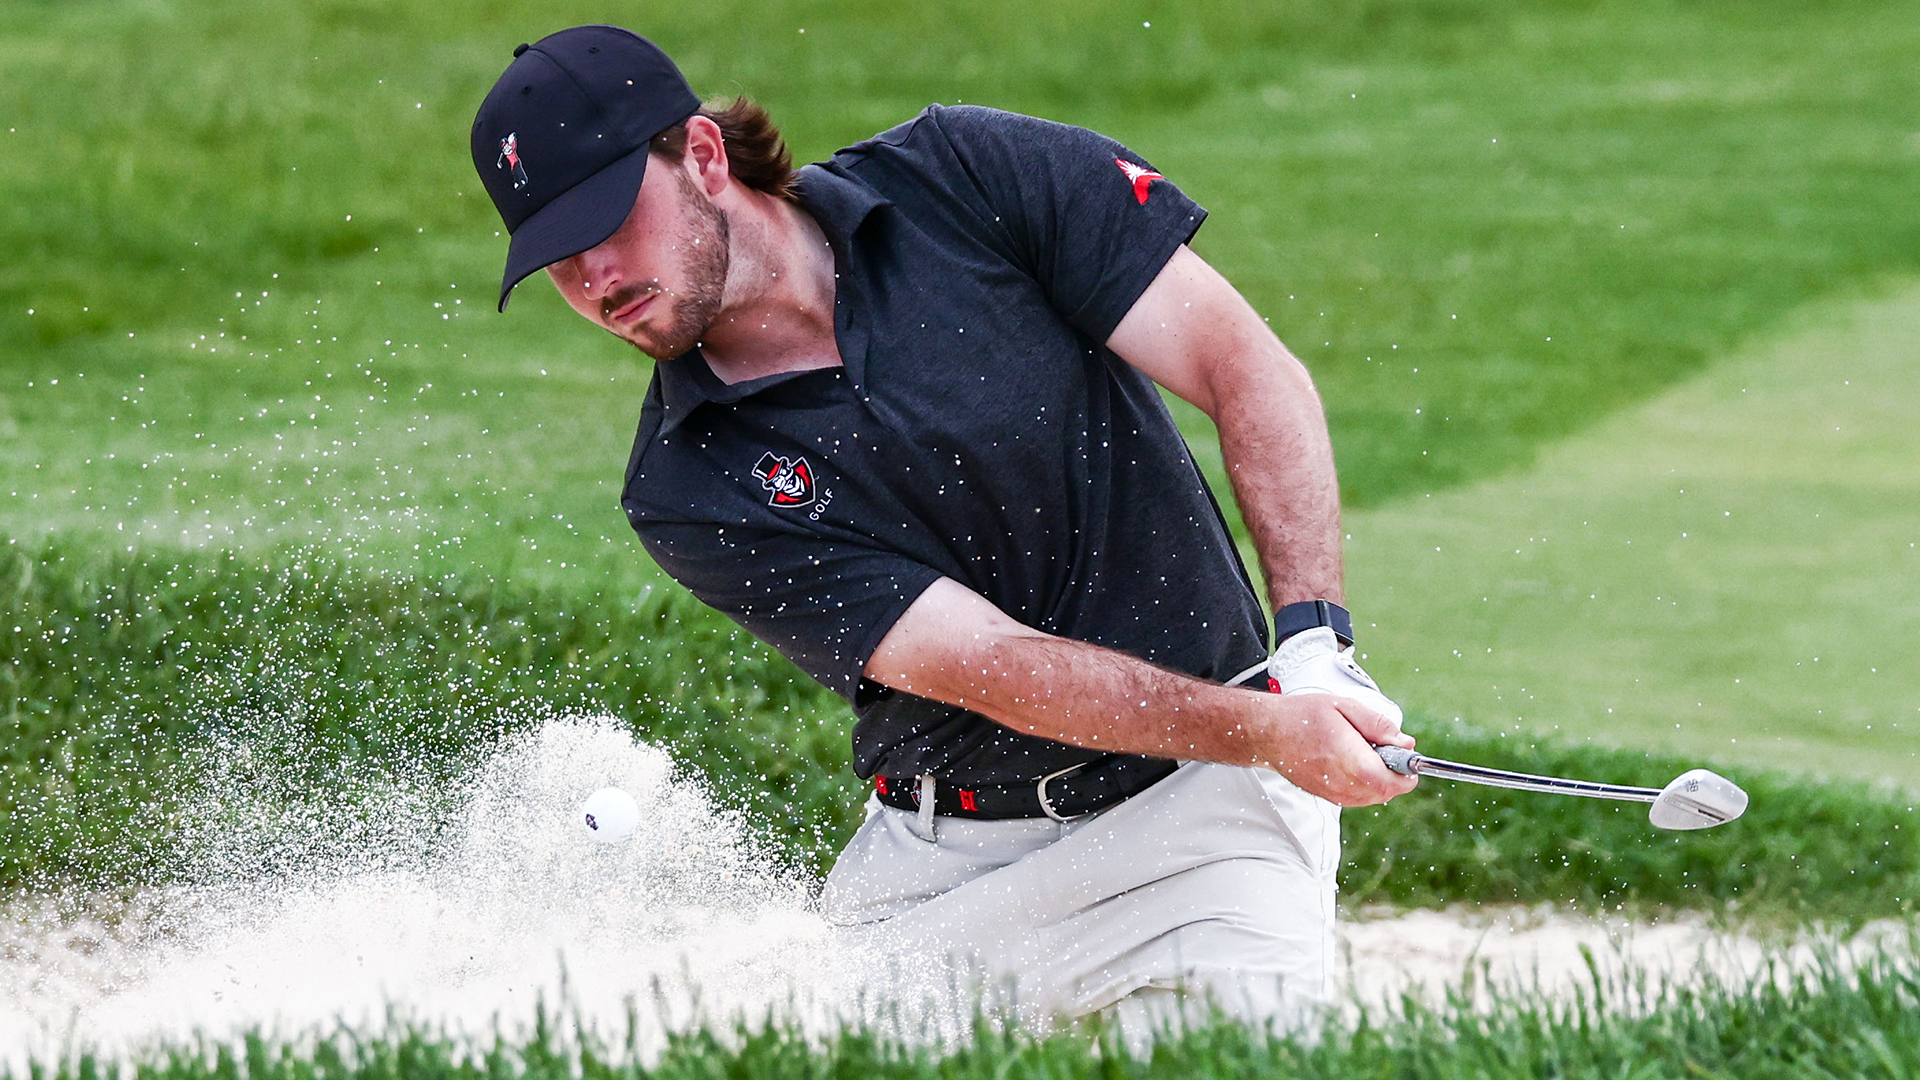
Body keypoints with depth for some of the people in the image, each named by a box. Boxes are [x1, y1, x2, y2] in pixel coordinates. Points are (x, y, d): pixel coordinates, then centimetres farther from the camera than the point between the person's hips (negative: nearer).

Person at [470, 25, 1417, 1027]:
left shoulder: (972, 175, -9)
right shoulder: (688, 489, -10)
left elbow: (1254, 374, -9)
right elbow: (992, 666, -18)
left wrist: (1315, 646, -23)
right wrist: (1269, 734, -31)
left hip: (1195, 802, -2)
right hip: (942, 858, 3)